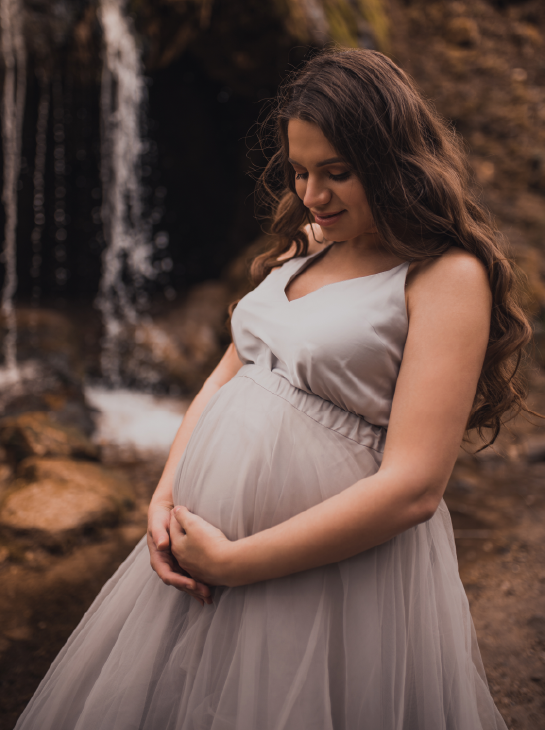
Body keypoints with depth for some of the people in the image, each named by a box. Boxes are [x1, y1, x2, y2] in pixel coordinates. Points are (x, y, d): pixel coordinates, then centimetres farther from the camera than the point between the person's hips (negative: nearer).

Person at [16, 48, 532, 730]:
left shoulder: (449, 276, -14)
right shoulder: (304, 245, 9)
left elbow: (411, 487, -22)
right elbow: (228, 371, 12)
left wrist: (232, 561, -19)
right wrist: (165, 496, -3)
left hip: (338, 565, -7)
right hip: (209, 539, 7)